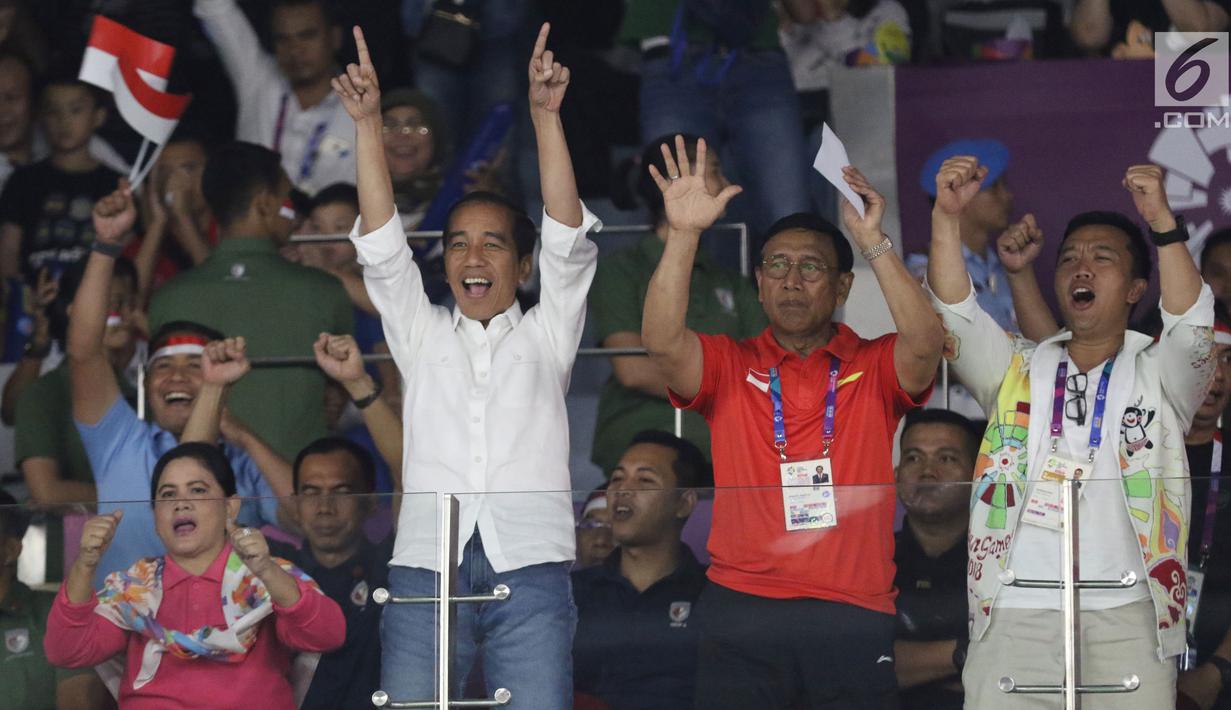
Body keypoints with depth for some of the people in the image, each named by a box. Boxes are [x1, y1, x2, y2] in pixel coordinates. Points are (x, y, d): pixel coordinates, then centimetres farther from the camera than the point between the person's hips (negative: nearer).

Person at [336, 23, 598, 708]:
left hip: (530, 572, -1)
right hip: (425, 567, 1)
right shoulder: (421, 336, 21)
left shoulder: (546, 336, 18)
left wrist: (546, 116, -7)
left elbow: (568, 241, 5)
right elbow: (381, 246, 10)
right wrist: (368, 123, -2)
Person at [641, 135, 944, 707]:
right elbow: (661, 342, -7)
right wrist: (684, 234, -17)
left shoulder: (875, 368, 10)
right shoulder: (729, 365, 11)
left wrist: (872, 243, -17)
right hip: (742, 612, 0)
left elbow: (924, 343, -11)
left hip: (853, 618, 0)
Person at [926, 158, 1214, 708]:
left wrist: (1163, 224, -22)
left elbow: (1191, 329, -8)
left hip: (1125, 616, -1)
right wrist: (947, 217, -12)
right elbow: (956, 317, 3)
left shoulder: (1157, 376, 12)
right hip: (1015, 614, 1)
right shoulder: (1019, 370, 17)